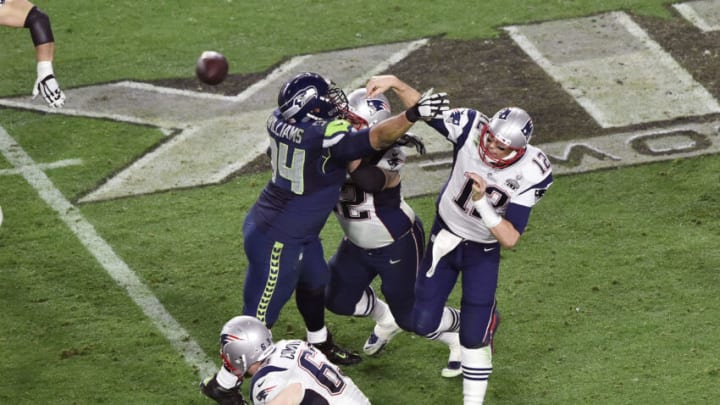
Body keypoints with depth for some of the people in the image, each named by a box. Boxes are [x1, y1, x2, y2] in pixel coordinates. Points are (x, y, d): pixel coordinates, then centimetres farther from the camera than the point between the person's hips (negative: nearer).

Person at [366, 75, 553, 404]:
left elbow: (510, 239, -30)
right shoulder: (471, 127, -26)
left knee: (474, 337, -4)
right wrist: (396, 83, -26)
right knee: (424, 323, 7)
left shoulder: (531, 174, -29)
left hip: (483, 252, -3)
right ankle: (468, 321, 41)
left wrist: (482, 202, -42)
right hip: (445, 236, 3)